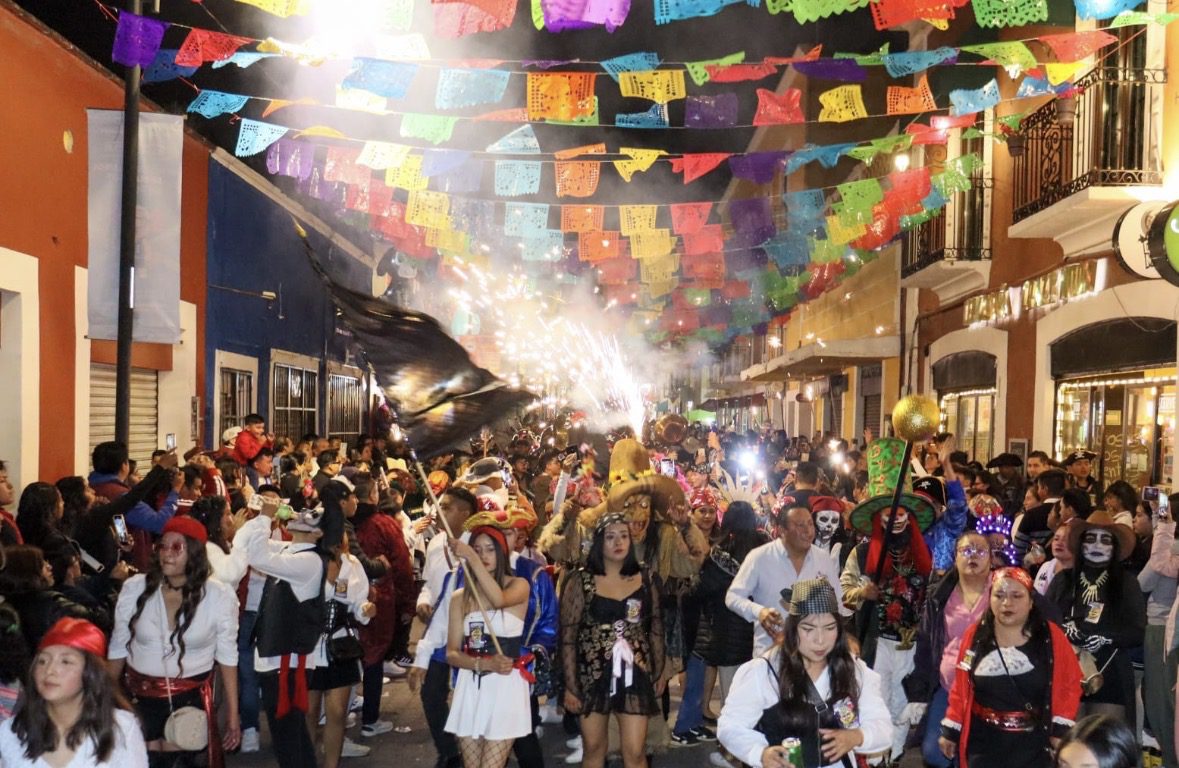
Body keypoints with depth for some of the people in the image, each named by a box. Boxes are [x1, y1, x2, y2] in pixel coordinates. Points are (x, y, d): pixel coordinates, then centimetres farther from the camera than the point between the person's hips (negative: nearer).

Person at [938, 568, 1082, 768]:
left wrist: (1061, 729, -8)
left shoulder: (1052, 637, -5)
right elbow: (961, 688, 7)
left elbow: (1070, 684, -1)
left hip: (1034, 744, -1)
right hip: (983, 742, 2)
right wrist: (951, 729, 7)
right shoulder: (974, 636, 0)